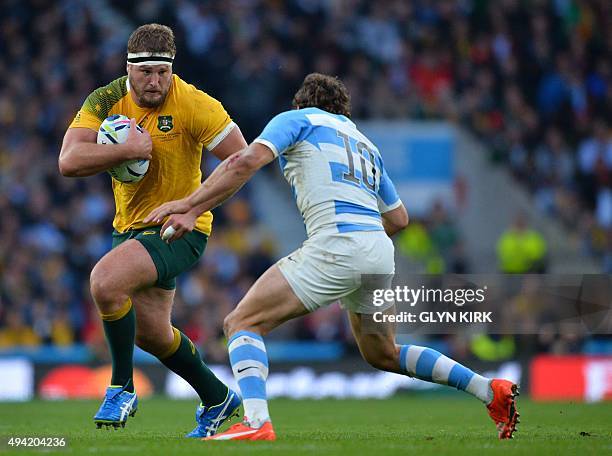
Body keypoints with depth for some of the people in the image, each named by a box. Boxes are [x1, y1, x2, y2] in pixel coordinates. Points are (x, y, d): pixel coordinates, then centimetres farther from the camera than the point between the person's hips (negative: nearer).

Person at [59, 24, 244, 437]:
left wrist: (193, 208, -23)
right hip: (130, 227, 6)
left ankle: (122, 388, -11)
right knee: (150, 334, 16)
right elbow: (69, 161, -19)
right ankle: (218, 399, 39)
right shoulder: (105, 102, -8)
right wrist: (127, 150, -30)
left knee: (105, 282, -29)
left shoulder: (192, 104, -18)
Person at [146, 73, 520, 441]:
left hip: (337, 244, -7)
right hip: (380, 252, 7)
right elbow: (399, 218, 31)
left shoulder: (297, 119, 11)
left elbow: (247, 161, -7)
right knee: (383, 354, 27)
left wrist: (187, 206, -9)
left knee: (242, 323, -4)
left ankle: (257, 424, -26)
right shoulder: (365, 142, 30)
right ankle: (492, 391, 20)